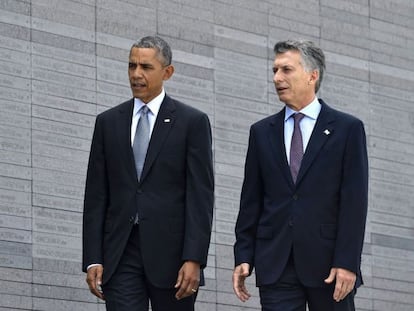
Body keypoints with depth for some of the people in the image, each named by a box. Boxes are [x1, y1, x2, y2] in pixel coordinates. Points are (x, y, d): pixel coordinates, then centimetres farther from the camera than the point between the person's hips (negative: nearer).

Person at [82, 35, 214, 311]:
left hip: (171, 253, -2)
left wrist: (194, 259, -13)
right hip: (121, 256, 2)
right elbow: (96, 195, 10)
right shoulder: (108, 122, 12)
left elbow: (201, 195, -3)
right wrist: (93, 259, 1)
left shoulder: (193, 122, 2)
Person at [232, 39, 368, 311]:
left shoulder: (347, 128, 3)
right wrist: (243, 257, 4)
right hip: (276, 266, 2)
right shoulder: (262, 132, 13)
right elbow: (251, 200, 12)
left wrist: (347, 262, -12)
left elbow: (354, 200, -4)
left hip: (329, 264, -2)